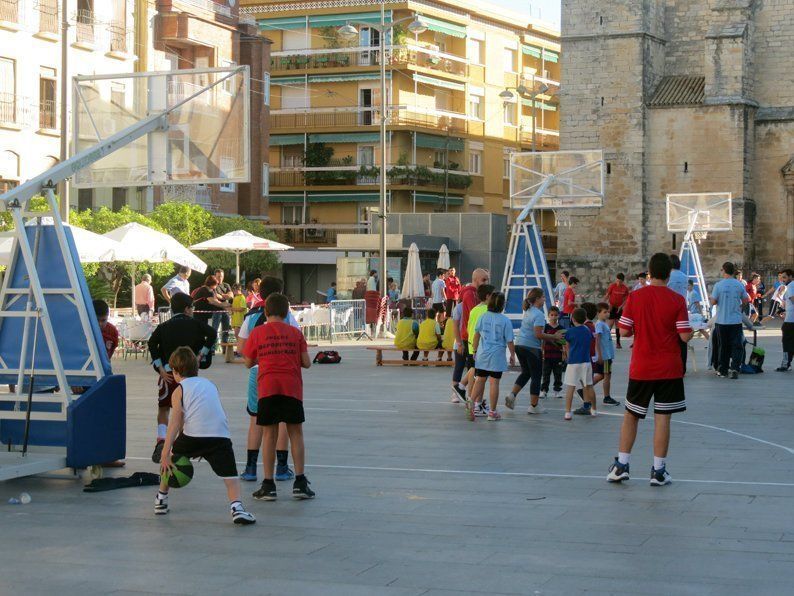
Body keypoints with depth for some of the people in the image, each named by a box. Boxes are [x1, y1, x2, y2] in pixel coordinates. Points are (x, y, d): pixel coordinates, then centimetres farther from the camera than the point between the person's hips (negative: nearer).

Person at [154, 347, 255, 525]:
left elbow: (175, 422, 0)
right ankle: (236, 506, -26)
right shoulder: (210, 384, 26)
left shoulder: (179, 390, 12)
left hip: (193, 436, -2)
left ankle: (161, 499, 36)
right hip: (221, 435, 2)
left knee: (170, 461, 25)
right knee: (230, 475, -2)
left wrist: (165, 453, -7)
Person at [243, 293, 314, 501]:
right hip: (292, 388, 0)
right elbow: (306, 363, 3)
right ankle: (300, 482, 3)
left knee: (270, 433, 5)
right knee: (296, 433, 7)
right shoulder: (295, 332, 5)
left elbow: (249, 362, 11)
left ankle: (268, 485, 4)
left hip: (267, 388, 0)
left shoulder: (257, 332, 5)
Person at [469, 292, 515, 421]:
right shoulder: (505, 321, -8)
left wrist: (474, 350, 19)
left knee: (480, 380, 12)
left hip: (482, 354, 3)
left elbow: (476, 335, 7)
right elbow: (509, 341, -6)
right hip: (497, 357, -3)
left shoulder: (482, 317, 0)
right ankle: (492, 412, 8)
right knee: (494, 382, 3)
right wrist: (512, 355, 8)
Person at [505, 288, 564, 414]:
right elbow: (538, 334, -22)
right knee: (536, 376, 4)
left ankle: (512, 395, 8)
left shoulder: (528, 311, 12)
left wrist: (551, 338, 18)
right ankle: (534, 406, 9)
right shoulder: (538, 314, -16)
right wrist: (554, 337, -13)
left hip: (520, 345, 8)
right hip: (532, 348, -8)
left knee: (526, 373, 23)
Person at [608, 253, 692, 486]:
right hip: (669, 369, -1)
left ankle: (621, 465, 12)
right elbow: (685, 336, -10)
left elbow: (624, 331, -5)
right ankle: (658, 471, 4)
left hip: (640, 368, 1)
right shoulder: (677, 300, -8)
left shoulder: (635, 297, -5)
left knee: (631, 415, 13)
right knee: (662, 418, 3)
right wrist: (692, 331, 12)